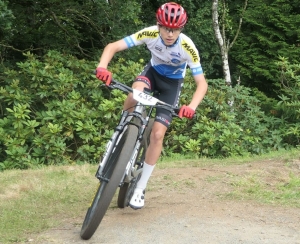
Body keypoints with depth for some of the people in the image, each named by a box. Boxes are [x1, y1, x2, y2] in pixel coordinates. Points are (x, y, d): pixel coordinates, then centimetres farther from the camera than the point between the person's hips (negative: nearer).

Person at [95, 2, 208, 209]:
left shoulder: (188, 47, -31)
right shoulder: (150, 34, -29)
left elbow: (202, 83, -27)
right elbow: (112, 47, -29)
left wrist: (192, 106, -47)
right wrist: (102, 66, -50)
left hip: (173, 82, -1)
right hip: (153, 71, 1)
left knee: (157, 134, -11)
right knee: (134, 97, -36)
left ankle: (141, 188, 2)